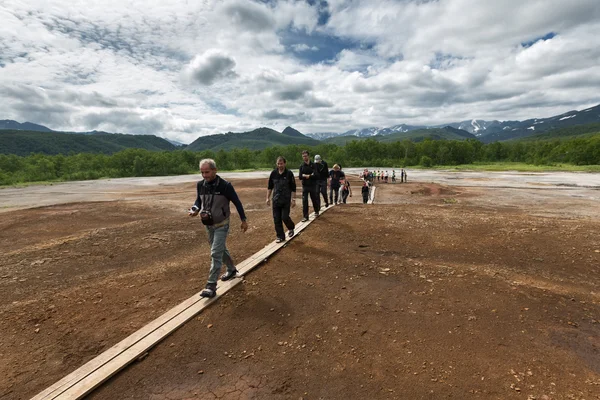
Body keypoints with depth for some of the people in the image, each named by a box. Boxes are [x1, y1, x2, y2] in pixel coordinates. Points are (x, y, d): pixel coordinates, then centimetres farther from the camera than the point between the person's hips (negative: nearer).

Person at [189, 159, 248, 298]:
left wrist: (243, 220, -4)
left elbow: (237, 202, -10)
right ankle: (231, 269, 43)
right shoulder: (200, 185, -5)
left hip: (221, 225, -6)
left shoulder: (225, 185, -20)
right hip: (208, 225, 6)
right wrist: (194, 209, -14)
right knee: (221, 249, 21)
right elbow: (198, 201, 10)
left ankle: (211, 286, -5)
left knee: (215, 254, -10)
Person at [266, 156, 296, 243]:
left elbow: (293, 188, -5)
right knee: (276, 219, 3)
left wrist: (293, 199, -9)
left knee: (285, 217, -7)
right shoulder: (273, 173, 1)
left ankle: (291, 228, 26)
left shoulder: (289, 173, -7)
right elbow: (270, 186, 10)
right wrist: (268, 198, 7)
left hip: (286, 200, -3)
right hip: (276, 200, 3)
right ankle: (280, 236, 16)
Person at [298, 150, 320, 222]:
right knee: (304, 201, -4)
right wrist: (310, 175, -16)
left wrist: (305, 175, -13)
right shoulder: (301, 166, 3)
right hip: (305, 186, 1)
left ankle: (316, 211, 37)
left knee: (314, 199, 12)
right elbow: (300, 177, -6)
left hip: (312, 185, -1)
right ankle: (305, 216, 2)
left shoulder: (313, 165, -3)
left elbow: (316, 175, -15)